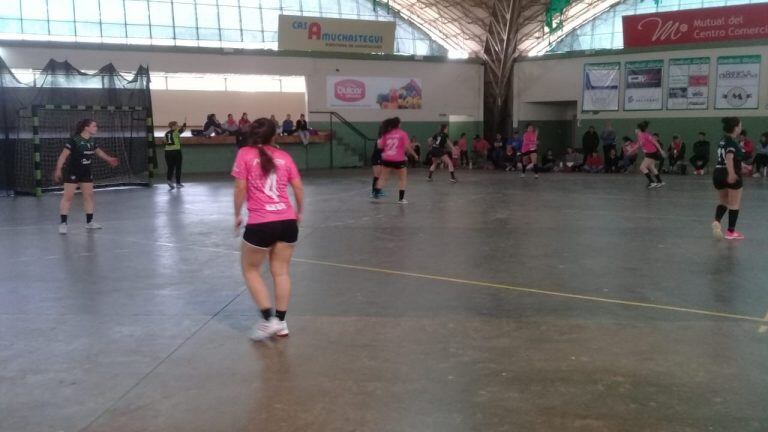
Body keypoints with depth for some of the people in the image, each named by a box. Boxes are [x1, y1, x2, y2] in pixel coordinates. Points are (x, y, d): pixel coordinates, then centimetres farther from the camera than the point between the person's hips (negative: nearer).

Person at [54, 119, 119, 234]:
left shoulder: (91, 141, 2)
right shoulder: (74, 140, -19)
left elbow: (98, 151, 22)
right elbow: (63, 155, -19)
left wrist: (109, 159, 30)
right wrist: (58, 170, -22)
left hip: (86, 172, 7)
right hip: (73, 172, -7)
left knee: (88, 195, 9)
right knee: (68, 196, -4)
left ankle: (89, 222, 19)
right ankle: (63, 223, 0)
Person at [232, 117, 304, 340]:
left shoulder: (245, 154, 0)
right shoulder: (284, 156, 9)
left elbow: (240, 189, -3)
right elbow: (298, 188, 10)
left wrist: (237, 215, 10)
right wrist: (299, 212, 25)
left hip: (261, 224, -4)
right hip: (287, 221, 4)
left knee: (250, 270, 13)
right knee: (281, 271, 13)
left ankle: (268, 320, 6)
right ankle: (281, 322, 17)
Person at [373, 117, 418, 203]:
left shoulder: (386, 134, 5)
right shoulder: (402, 133, -6)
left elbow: (380, 146, 8)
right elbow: (407, 146, -11)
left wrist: (379, 141, 29)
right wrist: (413, 154, 3)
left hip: (387, 159, 3)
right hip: (399, 160, -3)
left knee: (383, 177, 15)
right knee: (402, 179, 10)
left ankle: (376, 193, 12)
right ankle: (401, 199, 7)